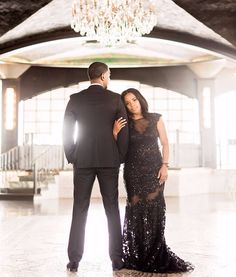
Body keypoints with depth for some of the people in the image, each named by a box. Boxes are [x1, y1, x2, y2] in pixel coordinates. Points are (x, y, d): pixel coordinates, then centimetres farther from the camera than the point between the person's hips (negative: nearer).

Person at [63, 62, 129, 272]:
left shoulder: (75, 99, 3)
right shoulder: (115, 98, 0)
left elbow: (67, 131, 1)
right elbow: (124, 130, -2)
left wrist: (72, 158, 11)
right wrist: (120, 157, 8)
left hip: (83, 161, 1)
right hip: (109, 160, -1)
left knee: (79, 211, 6)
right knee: (112, 210, 6)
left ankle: (74, 260, 6)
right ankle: (117, 259, 8)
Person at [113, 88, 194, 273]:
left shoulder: (156, 119, 5)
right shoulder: (125, 124, 6)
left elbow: (165, 144, 4)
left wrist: (165, 165, -7)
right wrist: (115, 132, -13)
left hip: (154, 169, 0)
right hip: (133, 171, 0)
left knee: (154, 208, -6)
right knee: (136, 209, -3)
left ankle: (156, 255, 3)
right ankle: (138, 256, 5)